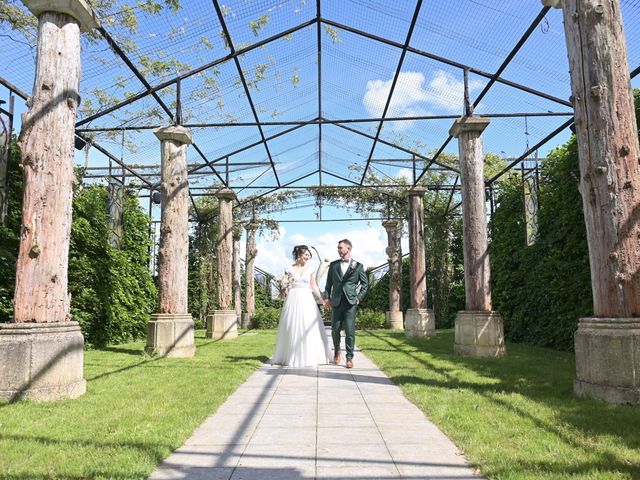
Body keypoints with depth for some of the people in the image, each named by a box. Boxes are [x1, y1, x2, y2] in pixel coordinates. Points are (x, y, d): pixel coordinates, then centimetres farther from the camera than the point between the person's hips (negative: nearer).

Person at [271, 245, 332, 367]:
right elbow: (284, 285, 8)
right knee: (292, 328, 3)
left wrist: (322, 299, 4)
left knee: (309, 328, -1)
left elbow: (314, 287, 9)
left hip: (307, 301, 1)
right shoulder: (289, 268, 3)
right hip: (293, 300, -1)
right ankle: (292, 357, 13)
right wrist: (284, 285, -13)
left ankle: (310, 356, 10)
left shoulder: (310, 269, 7)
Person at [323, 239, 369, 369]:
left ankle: (349, 358, 2)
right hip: (336, 302, 2)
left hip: (351, 302, -2)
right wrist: (327, 297, 2)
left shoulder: (358, 266, 4)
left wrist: (359, 297, 0)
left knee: (350, 330, -8)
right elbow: (329, 283, 12)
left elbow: (365, 283, 9)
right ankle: (336, 351, 33)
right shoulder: (333, 265, 10)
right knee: (335, 329, 7)